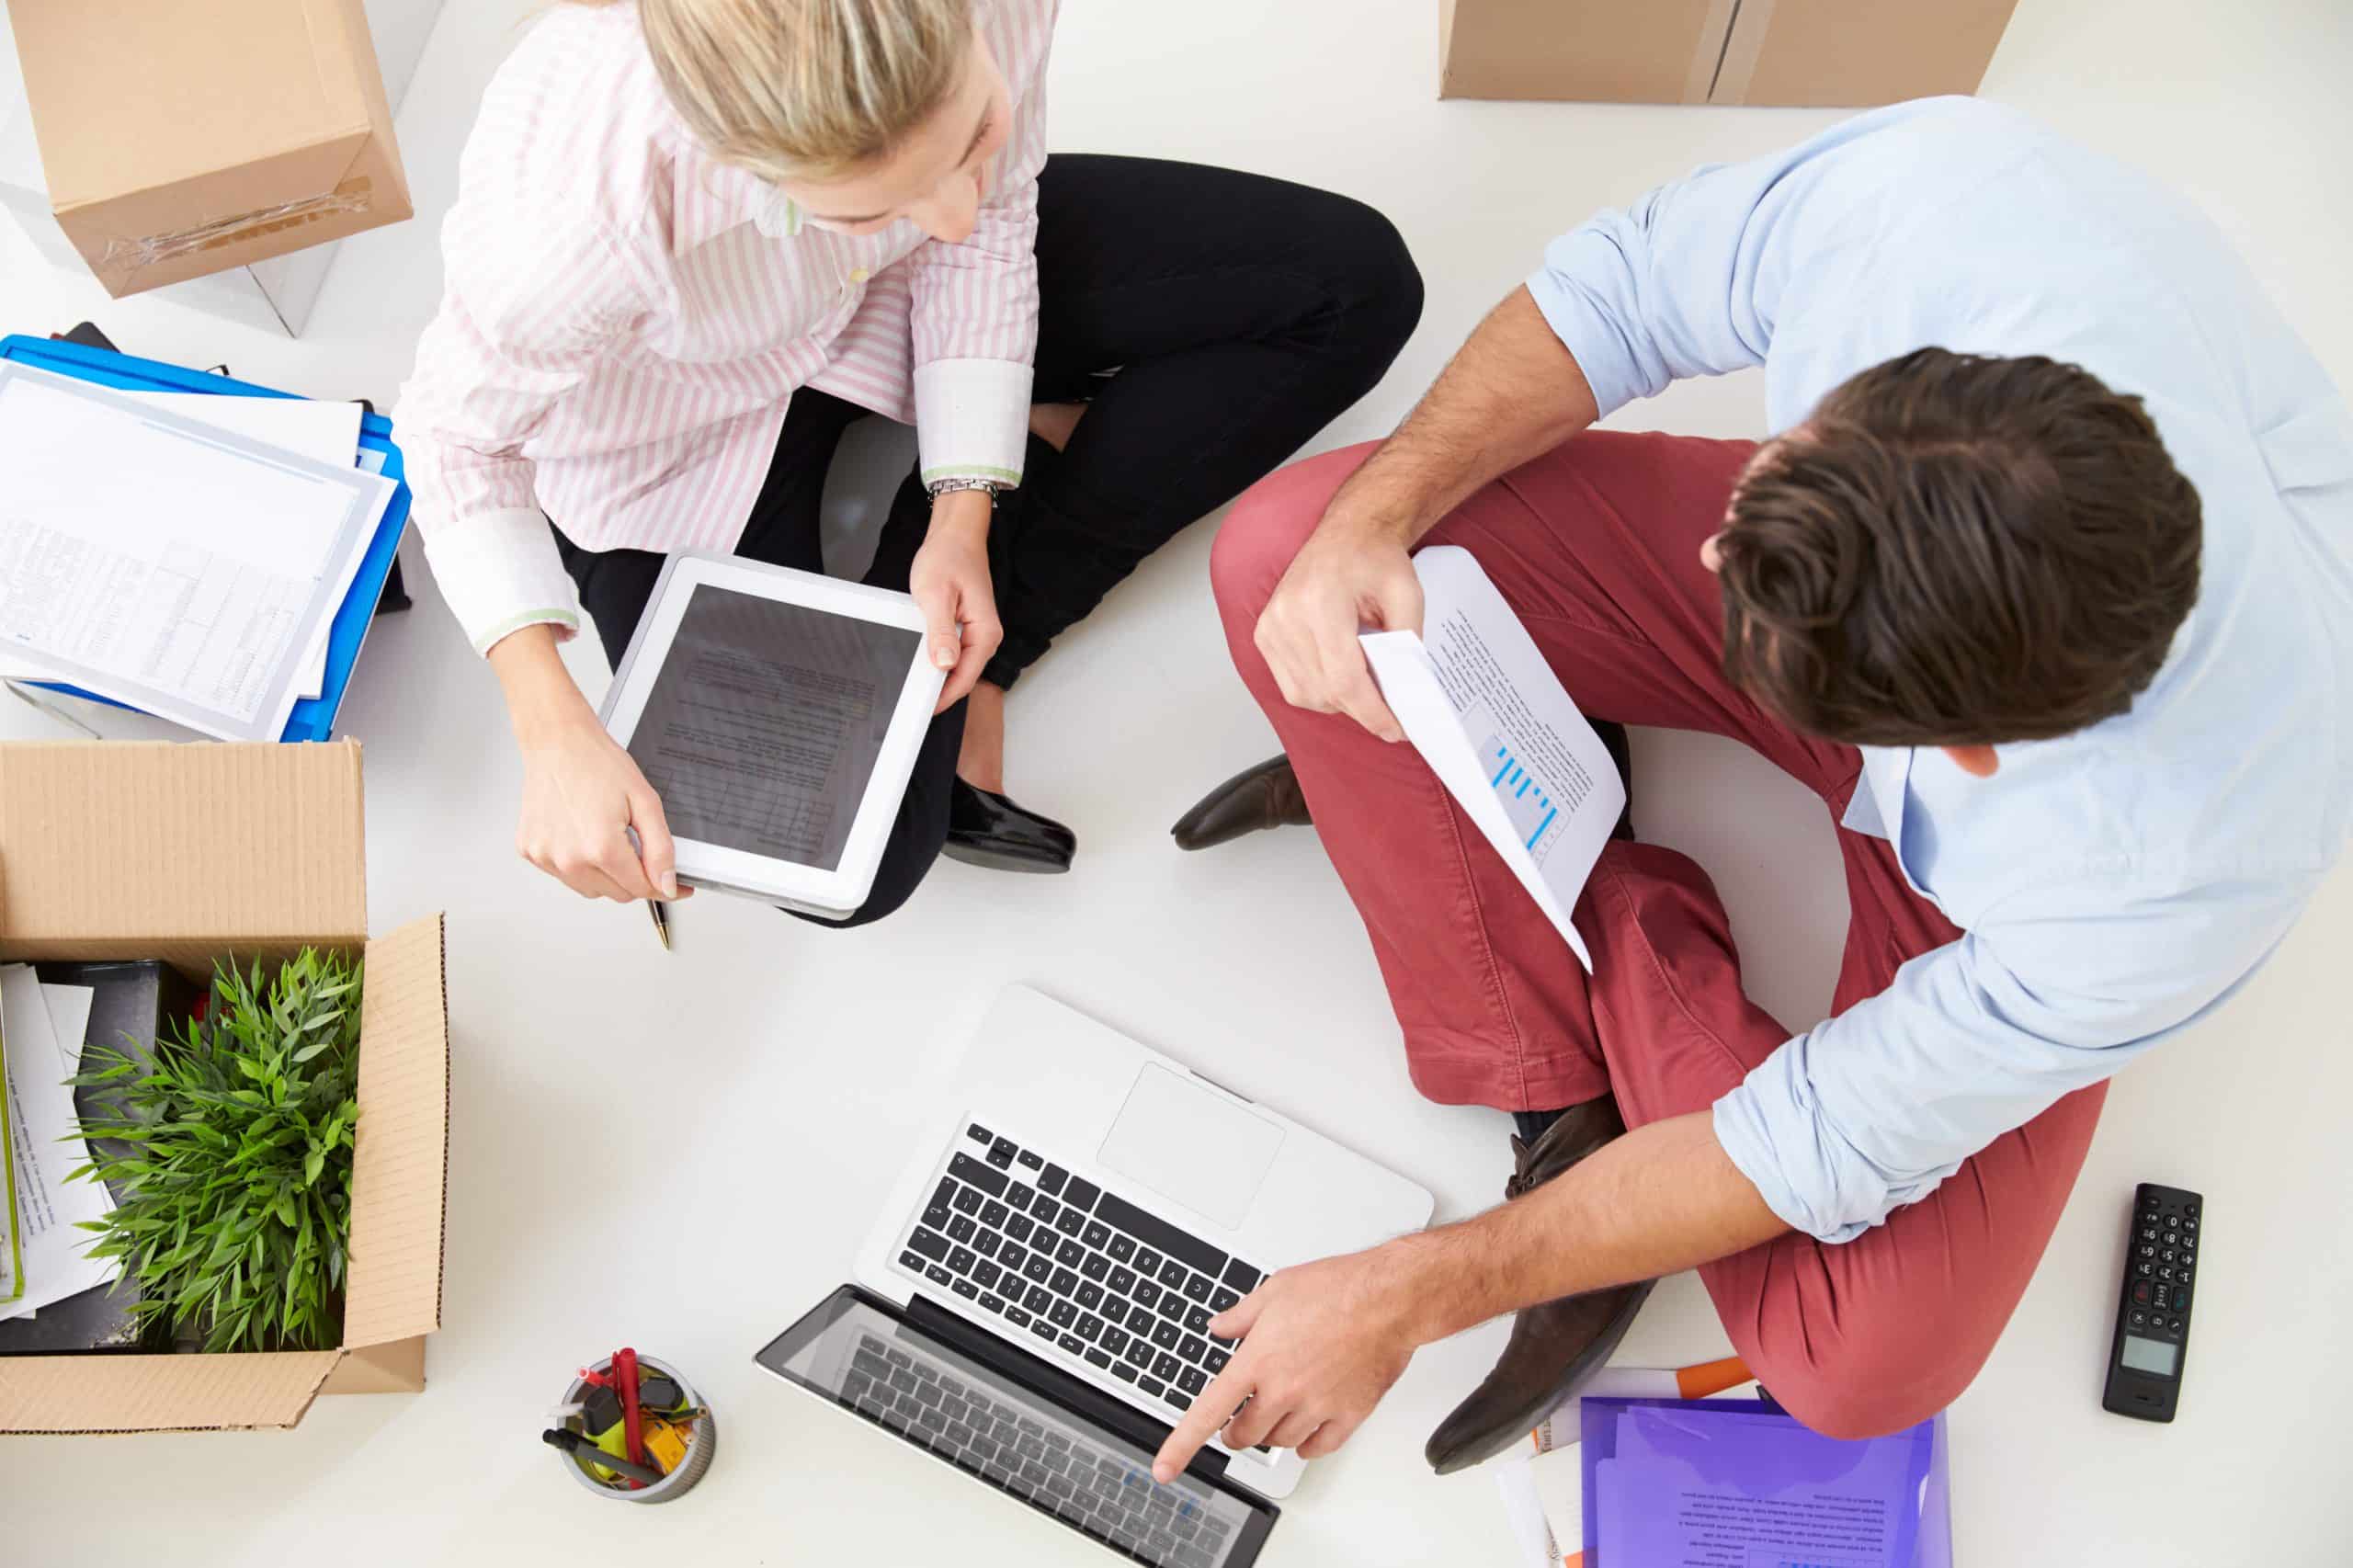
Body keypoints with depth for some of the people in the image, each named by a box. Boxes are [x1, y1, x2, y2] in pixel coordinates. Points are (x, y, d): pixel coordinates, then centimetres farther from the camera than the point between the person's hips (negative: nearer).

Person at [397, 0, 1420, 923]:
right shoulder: (576, 208, -41)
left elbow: (987, 220, -11)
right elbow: (456, 433, -20)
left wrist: (963, 514, -18)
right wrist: (553, 732, -28)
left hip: (887, 305, 4)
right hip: (675, 429, -3)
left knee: (1355, 284, -8)